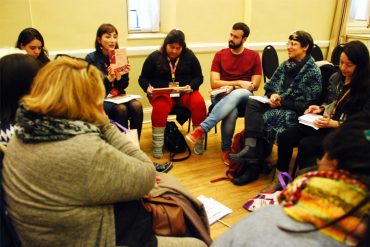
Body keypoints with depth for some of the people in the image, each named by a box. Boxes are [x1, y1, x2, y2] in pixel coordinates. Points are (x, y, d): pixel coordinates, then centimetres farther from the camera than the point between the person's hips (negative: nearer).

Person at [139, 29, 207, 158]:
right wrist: (148, 87, -13)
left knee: (199, 102, -30)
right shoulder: (154, 57, 6)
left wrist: (191, 86, -12)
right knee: (161, 105, -37)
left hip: (185, 93, 2)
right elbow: (143, 78, 10)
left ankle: (199, 141, -17)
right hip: (162, 93, -1)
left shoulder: (189, 56, 10)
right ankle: (157, 146, -28)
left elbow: (198, 77, 9)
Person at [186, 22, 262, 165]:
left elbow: (255, 86, 2)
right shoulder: (220, 55, 7)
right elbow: (214, 83, -2)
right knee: (231, 111, -38)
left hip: (244, 98, 0)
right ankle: (226, 150, -19)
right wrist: (238, 82, -12)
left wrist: (232, 87, -11)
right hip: (222, 97, 0)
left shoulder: (254, 56, 7)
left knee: (237, 94, -39)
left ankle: (202, 129, -40)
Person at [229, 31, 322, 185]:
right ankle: (250, 148, -34)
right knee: (252, 103, -24)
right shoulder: (286, 65, 15)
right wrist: (273, 95, -6)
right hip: (276, 105, 6)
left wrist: (281, 101, -15)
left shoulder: (313, 71, -5)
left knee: (264, 117, -31)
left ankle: (253, 167, -24)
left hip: (295, 112, -6)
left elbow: (307, 104, -11)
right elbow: (269, 87, 17)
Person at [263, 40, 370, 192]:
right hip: (323, 123, 6)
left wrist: (333, 123, -23)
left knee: (306, 145, -31)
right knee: (285, 137, -16)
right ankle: (280, 179, -3)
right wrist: (320, 108, 2)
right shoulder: (336, 78, 8)